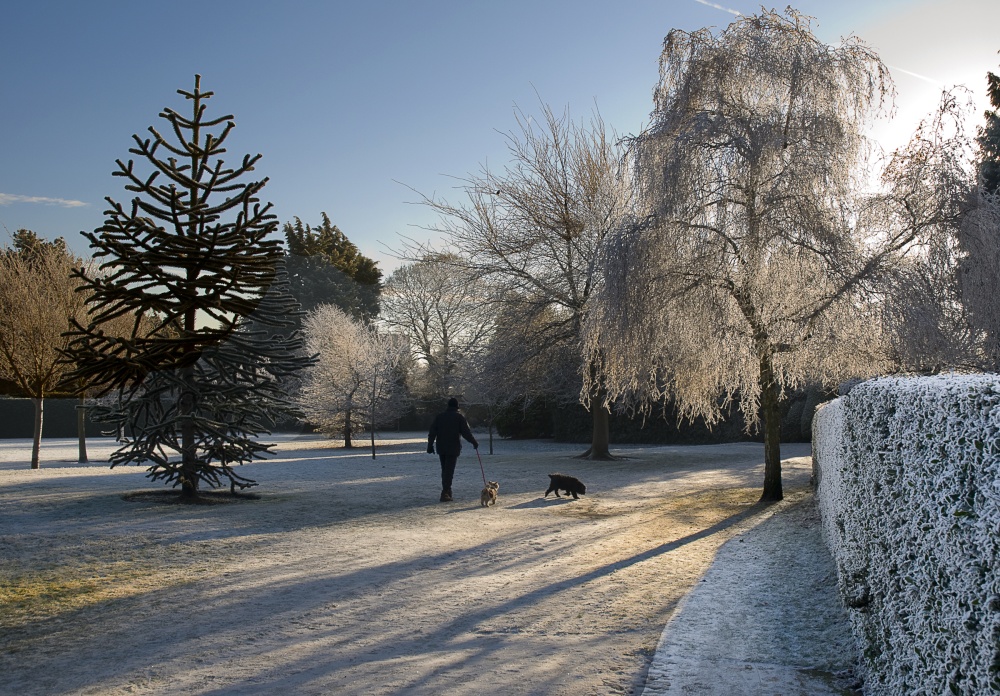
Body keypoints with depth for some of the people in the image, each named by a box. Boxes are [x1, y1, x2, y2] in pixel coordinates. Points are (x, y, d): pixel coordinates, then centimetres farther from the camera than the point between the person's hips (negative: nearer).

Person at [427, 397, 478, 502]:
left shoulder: (439, 416, 7)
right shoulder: (459, 417, -5)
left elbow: (432, 433, 4)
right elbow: (466, 432, -8)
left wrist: (430, 446, 9)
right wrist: (474, 443, 4)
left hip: (441, 449, 4)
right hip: (453, 449, -4)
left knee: (444, 470, 16)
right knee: (449, 471, -4)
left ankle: (446, 492, 21)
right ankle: (445, 493, -12)